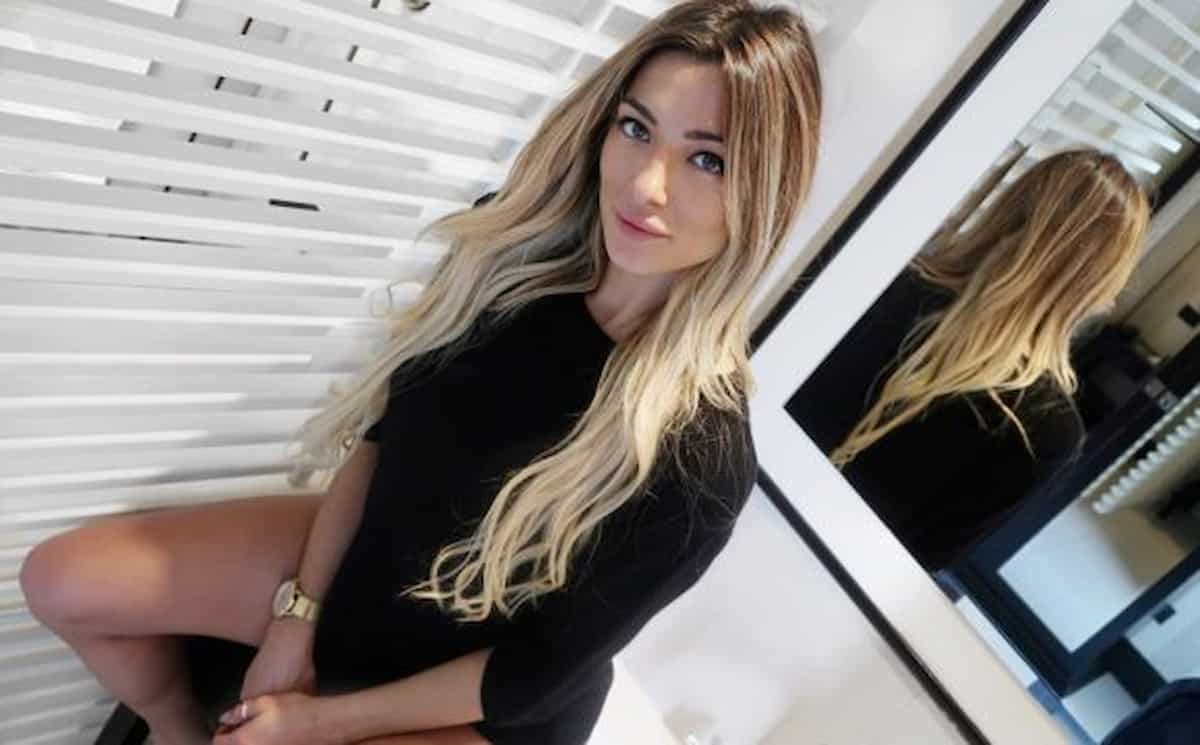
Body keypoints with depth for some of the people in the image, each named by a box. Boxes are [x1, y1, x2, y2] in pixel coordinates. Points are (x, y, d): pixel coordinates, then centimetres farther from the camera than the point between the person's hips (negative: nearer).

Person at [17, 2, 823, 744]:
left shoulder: (701, 456, -32)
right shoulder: (519, 241, -18)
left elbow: (538, 675, -20)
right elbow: (382, 427, -4)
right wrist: (298, 613, -4)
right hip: (364, 555, 5)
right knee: (61, 580, 5)